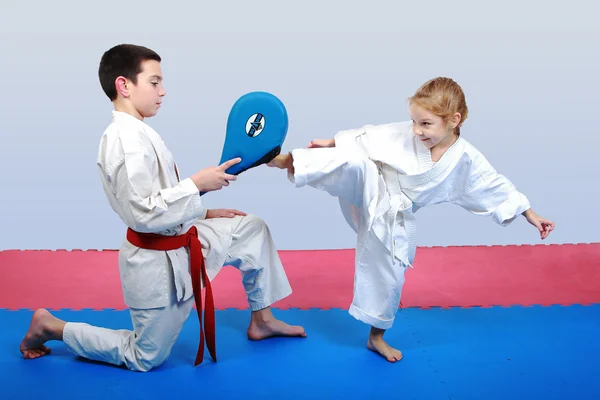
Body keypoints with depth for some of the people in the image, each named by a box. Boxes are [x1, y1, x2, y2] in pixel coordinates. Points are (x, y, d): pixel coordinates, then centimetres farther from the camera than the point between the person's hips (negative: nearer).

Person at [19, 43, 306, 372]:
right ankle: (50, 326, 19)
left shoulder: (135, 132, 5)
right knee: (145, 358, 8)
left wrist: (203, 213, 11)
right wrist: (197, 184, -24)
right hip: (157, 263, -9)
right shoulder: (126, 139, -27)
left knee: (252, 230, 15)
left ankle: (262, 321, 29)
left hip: (177, 241, 9)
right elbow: (143, 214, -30)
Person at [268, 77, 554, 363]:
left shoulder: (466, 159, -12)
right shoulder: (401, 134, -16)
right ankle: (287, 161, -30)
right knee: (355, 162, -36)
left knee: (389, 278, 9)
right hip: (368, 192, -2)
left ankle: (376, 337, 32)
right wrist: (333, 143, -6)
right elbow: (366, 136, -5)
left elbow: (496, 188, -2)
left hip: (394, 220, 2)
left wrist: (530, 215, 3)